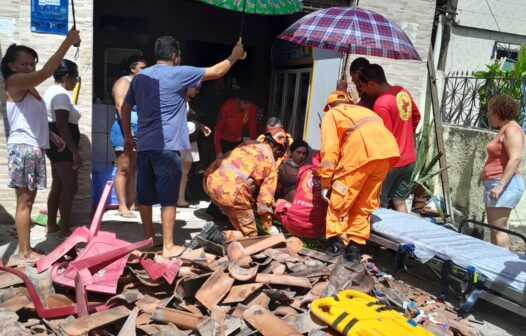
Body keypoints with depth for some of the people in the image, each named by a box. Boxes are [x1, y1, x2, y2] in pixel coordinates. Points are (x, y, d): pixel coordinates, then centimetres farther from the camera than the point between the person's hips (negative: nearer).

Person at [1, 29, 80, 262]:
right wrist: (68, 42, -22)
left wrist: (51, 135, 15)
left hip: (35, 148, 9)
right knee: (24, 200, -6)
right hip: (23, 148, -9)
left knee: (29, 199, 10)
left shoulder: (29, 88, 18)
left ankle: (26, 249, 17)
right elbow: (47, 72, -24)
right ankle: (24, 252, 0)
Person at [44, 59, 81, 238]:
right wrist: (75, 151, -26)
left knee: (57, 185, 15)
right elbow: (62, 125, -25)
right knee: (70, 186, -6)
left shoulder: (52, 91, 16)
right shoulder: (62, 95, -17)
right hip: (63, 146, -11)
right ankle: (65, 229, -1)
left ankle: (51, 225, 22)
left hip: (55, 145, 11)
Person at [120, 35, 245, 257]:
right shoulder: (178, 74, -5)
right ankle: (168, 246, 4)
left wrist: (128, 136, 29)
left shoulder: (139, 77, 14)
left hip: (144, 146, 7)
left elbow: (125, 108, 21)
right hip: (167, 147, -7)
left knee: (145, 196, 11)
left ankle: (149, 240, 22)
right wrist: (234, 56, 17)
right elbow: (217, 72, 1)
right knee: (168, 199, -1)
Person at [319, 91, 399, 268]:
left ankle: (337, 245, 10)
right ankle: (354, 250, 18)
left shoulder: (331, 114, 21)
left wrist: (325, 182, 7)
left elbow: (330, 148, 6)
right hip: (387, 152, 6)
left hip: (361, 152, -6)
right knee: (365, 204, 16)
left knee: (339, 200, 8)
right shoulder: (363, 110, 39)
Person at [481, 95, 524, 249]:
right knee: (494, 228, 11)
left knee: (498, 228, -11)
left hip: (504, 184, -10)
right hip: (495, 183, 10)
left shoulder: (511, 129, -11)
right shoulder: (504, 129, 20)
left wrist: (500, 185, -26)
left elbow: (515, 158, -21)